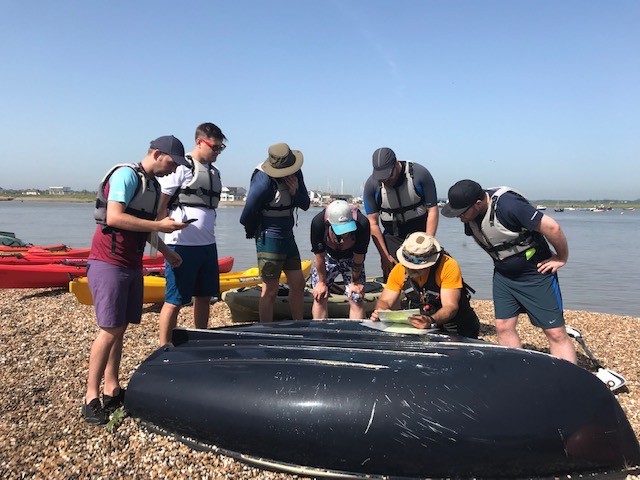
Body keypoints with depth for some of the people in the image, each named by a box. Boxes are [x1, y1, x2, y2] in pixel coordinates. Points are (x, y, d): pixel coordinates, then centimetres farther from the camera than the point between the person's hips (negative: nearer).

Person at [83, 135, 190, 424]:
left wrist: (165, 251, 15)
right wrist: (159, 225, -20)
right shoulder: (126, 175, -12)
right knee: (110, 331, -8)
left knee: (120, 329, 10)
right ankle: (91, 397, 4)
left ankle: (112, 390, 18)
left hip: (132, 265, 9)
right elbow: (113, 217, -22)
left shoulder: (153, 184, 15)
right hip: (109, 264, -8)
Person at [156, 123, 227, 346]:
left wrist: (209, 239, 14)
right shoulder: (180, 167, -8)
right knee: (175, 300, 0)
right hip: (183, 245, -8)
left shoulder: (214, 172, 15)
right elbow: (160, 205, -10)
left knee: (204, 297, 14)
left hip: (207, 245, 8)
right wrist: (162, 236, -13)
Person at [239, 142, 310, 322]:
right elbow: (246, 218, -18)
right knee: (270, 291, -1)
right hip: (269, 240, -8)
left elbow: (305, 205, 9)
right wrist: (259, 233, 1)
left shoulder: (296, 173, 2)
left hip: (288, 237, 8)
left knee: (298, 284, 13)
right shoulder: (263, 181, -22)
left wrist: (295, 192, -13)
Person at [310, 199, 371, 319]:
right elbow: (319, 256, -21)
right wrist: (322, 281, -12)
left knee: (356, 298, -9)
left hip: (351, 258, 0)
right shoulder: (318, 222, -35)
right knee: (320, 297, -4)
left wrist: (355, 281, -11)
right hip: (328, 256, 1)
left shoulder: (362, 223, -36)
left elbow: (358, 257, -21)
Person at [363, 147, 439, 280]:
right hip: (392, 238, 1)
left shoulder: (419, 174, -15)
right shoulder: (372, 184, -11)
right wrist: (385, 255, -11)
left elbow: (432, 211, -10)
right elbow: (373, 223, -8)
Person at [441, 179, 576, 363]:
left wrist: (562, 258, -14)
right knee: (503, 327, 5)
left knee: (556, 333, -3)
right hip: (503, 274, 7)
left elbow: (552, 227, -27)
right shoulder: (470, 215, -6)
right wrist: (500, 258, 13)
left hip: (535, 274, -7)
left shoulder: (507, 205, -30)